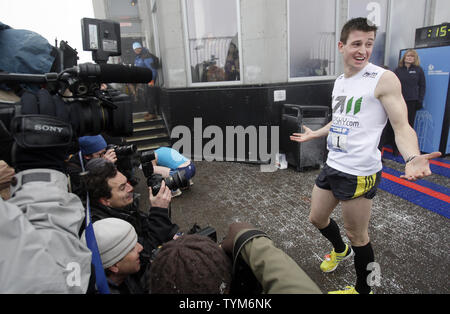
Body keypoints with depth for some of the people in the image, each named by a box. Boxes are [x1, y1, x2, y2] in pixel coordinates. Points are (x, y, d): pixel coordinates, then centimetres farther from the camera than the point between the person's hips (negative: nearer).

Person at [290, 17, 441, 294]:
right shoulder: (339, 81, 11)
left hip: (359, 172, -7)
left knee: (357, 235, 7)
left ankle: (363, 289, 33)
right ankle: (341, 251, 51)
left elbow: (402, 127, -15)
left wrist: (412, 158, -35)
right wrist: (313, 134, 38)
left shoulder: (384, 79, -10)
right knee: (317, 219, 20)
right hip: (332, 165, 8)